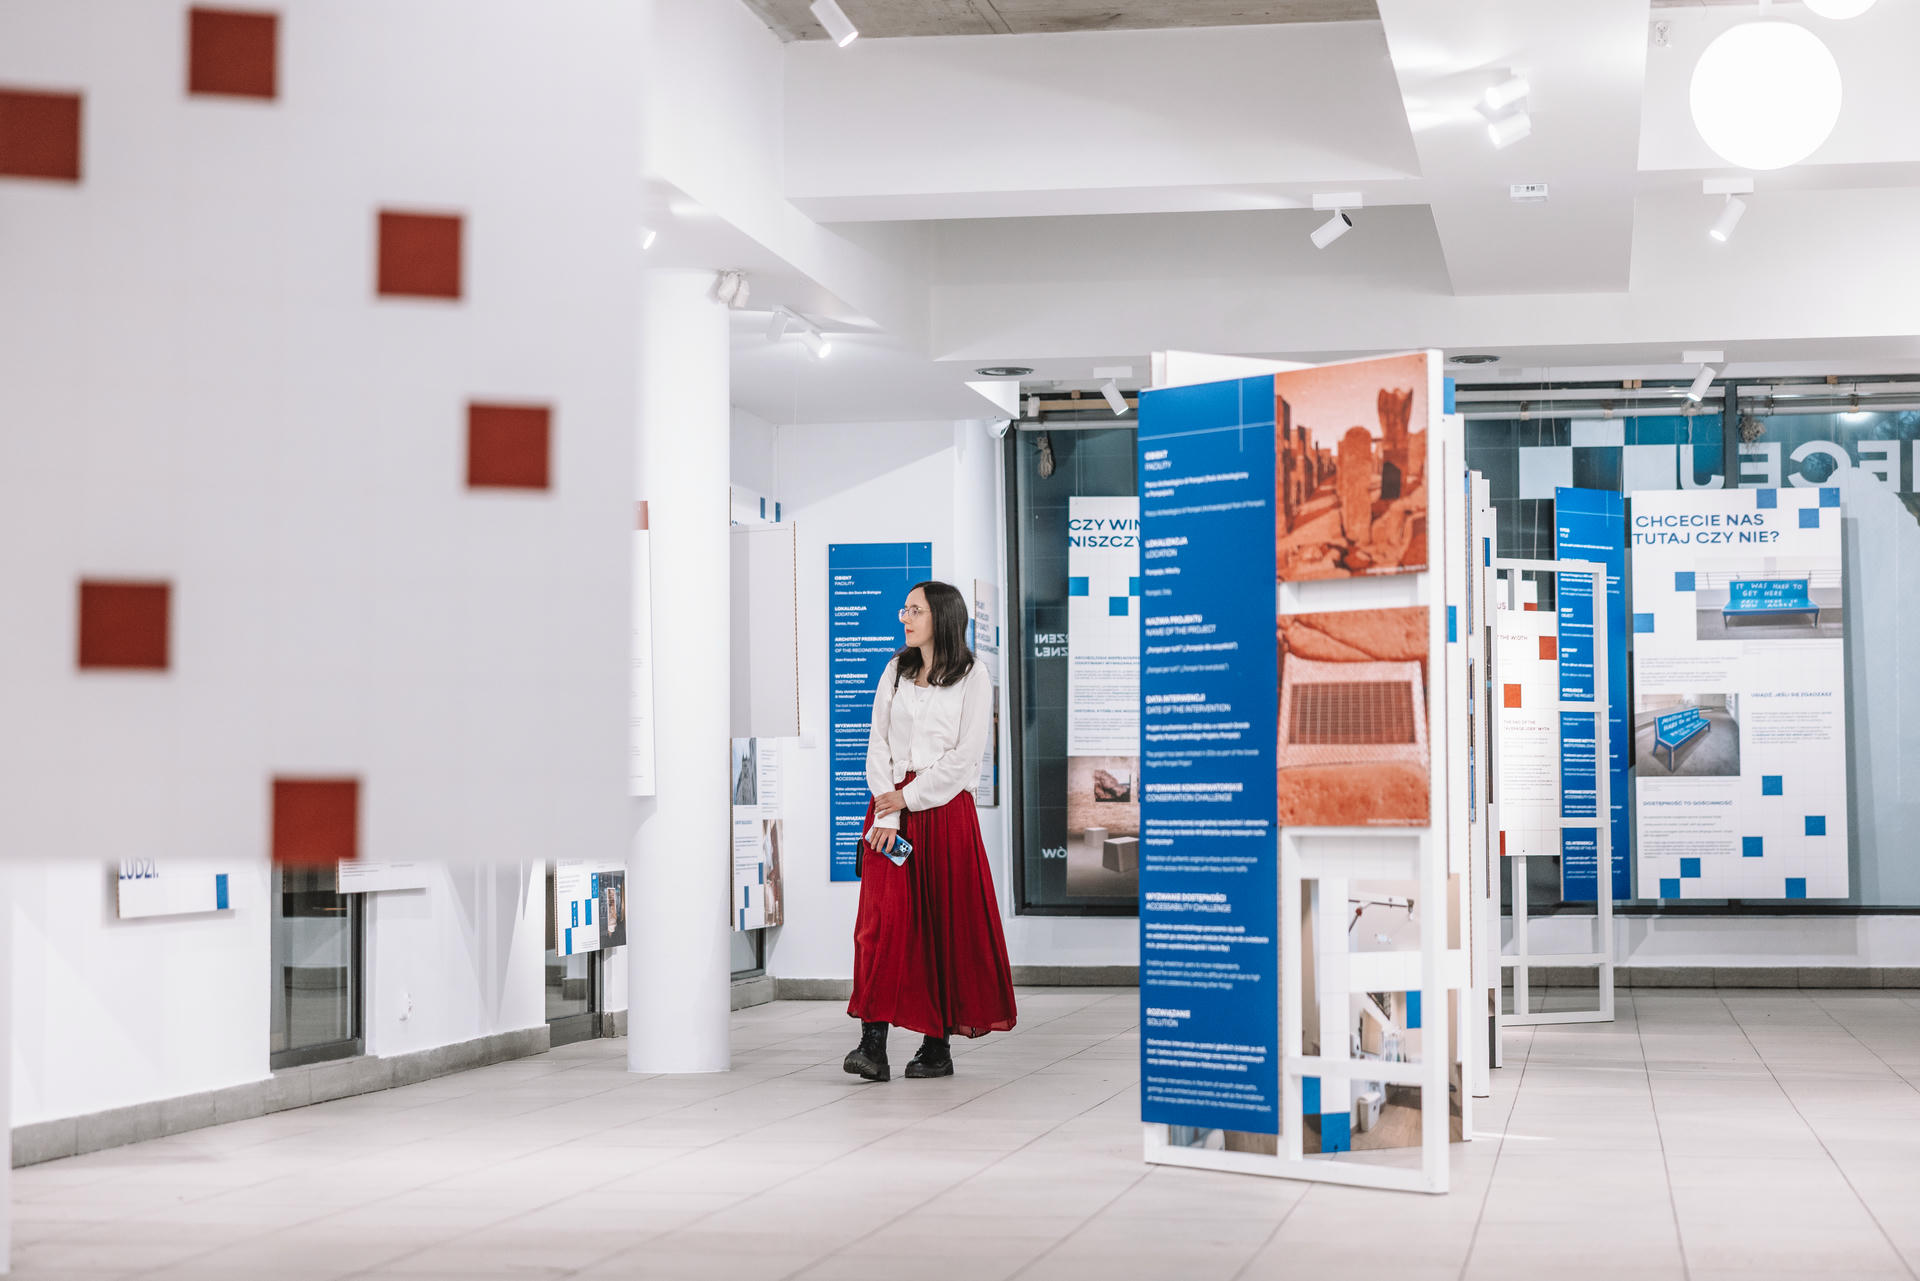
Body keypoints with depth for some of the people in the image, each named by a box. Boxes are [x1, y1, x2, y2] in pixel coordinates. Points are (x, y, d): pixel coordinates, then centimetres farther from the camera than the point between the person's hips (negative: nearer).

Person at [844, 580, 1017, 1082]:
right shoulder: (895, 672, 12)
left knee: (945, 923, 1)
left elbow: (965, 755, -6)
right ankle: (873, 1043, -14)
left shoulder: (972, 677, 0)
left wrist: (909, 798, -10)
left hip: (944, 810, -3)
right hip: (891, 808, 3)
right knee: (882, 919, -9)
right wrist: (886, 812, -7)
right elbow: (878, 744, 6)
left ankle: (938, 1045, 9)